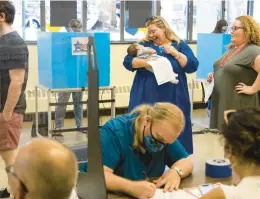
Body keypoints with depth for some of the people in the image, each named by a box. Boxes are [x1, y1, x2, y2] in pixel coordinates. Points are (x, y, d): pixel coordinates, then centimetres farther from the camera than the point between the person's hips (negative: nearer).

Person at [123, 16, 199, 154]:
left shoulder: (180, 45, 9)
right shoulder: (144, 45, 10)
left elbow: (193, 66, 0)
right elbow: (128, 62, -2)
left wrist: (176, 53, -9)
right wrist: (146, 62, -18)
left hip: (173, 99, 0)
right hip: (146, 99, 1)